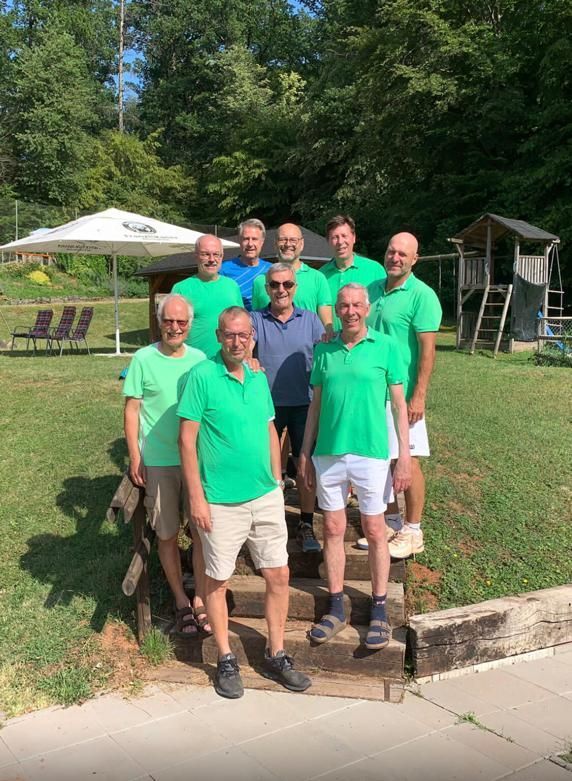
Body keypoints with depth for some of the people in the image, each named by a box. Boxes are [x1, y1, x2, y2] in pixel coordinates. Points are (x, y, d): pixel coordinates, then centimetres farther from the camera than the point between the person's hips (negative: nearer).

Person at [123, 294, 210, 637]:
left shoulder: (200, 359, 1)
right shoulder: (143, 359, -6)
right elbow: (132, 409, -3)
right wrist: (135, 456, -7)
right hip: (158, 463, -2)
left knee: (202, 531, 5)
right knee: (168, 535, 9)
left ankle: (200, 600, 21)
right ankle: (181, 601, 26)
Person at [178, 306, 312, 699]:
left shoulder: (259, 378, 7)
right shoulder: (202, 376, -10)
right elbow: (187, 439, -11)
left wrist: (277, 484, 13)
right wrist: (196, 497, -13)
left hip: (267, 497, 5)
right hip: (221, 503, -5)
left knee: (279, 576, 9)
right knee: (217, 581, 9)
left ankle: (276, 655, 26)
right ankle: (226, 660, 26)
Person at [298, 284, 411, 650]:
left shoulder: (386, 347, -2)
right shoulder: (324, 351, 7)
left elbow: (400, 404, -1)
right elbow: (316, 405, 12)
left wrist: (404, 455, -5)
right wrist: (305, 453, 10)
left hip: (371, 453, -3)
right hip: (328, 453, 3)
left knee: (375, 531, 6)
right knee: (333, 530, 9)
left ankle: (379, 610, 20)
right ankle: (336, 608, 23)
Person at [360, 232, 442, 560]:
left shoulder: (422, 295, -10)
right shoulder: (374, 289, 11)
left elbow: (428, 349, -14)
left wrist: (419, 396, -19)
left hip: (402, 393, -6)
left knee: (407, 461, 1)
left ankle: (412, 533, 14)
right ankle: (391, 522, 28)